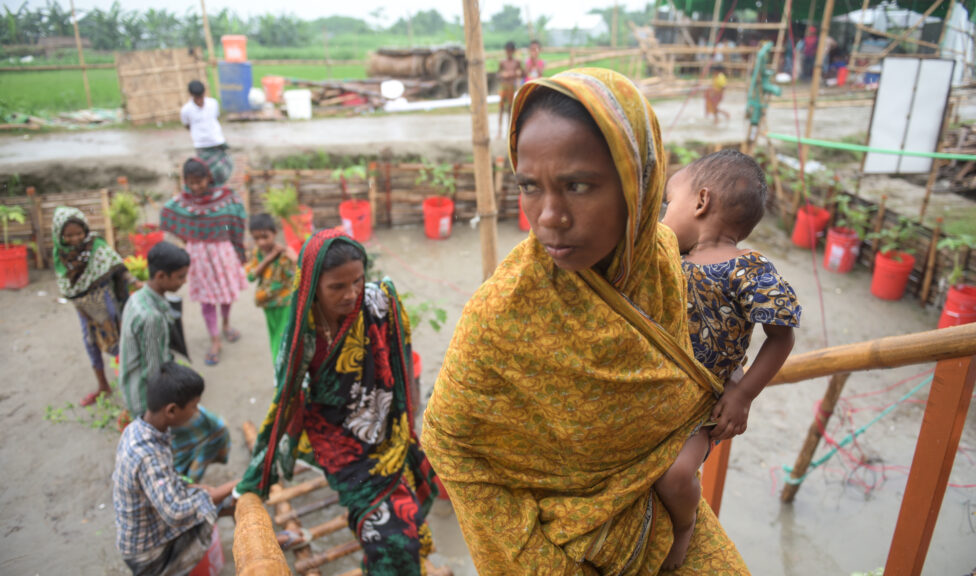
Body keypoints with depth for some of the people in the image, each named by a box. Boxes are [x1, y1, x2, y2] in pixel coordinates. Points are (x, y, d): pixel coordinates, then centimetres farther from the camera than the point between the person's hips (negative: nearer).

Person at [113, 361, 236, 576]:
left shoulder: (137, 429, -9)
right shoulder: (146, 455, -35)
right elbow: (176, 513, -38)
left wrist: (195, 489, -4)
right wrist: (232, 488, -32)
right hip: (147, 549, -8)